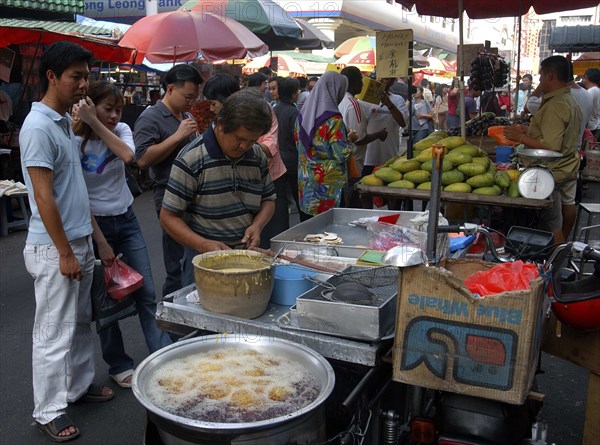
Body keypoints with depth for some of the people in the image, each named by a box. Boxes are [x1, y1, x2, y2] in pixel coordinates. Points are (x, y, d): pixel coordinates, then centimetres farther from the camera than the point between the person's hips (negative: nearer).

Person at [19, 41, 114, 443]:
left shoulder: (66, 120, 10)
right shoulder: (39, 127, -18)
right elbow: (44, 197, -20)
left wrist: (95, 232, 17)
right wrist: (65, 253, -18)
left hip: (80, 240, 9)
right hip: (54, 248, -9)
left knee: (81, 321, 19)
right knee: (55, 332, 3)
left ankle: (80, 384, 35)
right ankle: (49, 411, 17)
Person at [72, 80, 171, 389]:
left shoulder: (121, 130, 1)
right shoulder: (76, 141, -10)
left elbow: (128, 155, -21)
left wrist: (95, 123, -22)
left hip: (126, 219, 4)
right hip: (95, 224, -4)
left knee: (147, 292, 2)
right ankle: (118, 364, 22)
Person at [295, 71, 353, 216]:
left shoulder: (303, 114, 4)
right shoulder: (333, 119, -16)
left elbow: (297, 140, 16)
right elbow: (342, 154, -18)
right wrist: (350, 140, 0)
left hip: (306, 180, 7)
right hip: (329, 181, -7)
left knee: (312, 218, 14)